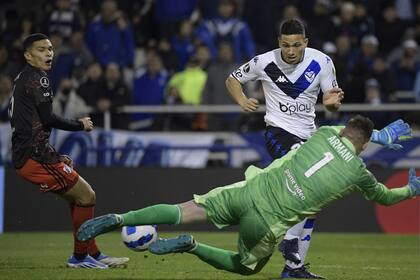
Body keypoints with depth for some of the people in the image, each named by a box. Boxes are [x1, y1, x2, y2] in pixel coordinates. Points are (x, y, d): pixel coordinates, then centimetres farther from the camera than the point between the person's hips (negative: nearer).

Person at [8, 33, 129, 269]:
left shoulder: (23, 79, 20)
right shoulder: (37, 78, -10)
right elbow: (47, 119, -18)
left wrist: (55, 158, 21)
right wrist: (80, 125, -2)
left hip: (24, 156, 10)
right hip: (36, 155, -10)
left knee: (78, 197, 19)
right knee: (86, 196, -3)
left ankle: (93, 253, 23)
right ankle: (80, 256, 3)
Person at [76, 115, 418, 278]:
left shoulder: (325, 133, 10)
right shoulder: (359, 172, 1)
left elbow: (347, 133, 36)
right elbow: (383, 196, 22)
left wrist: (384, 135, 48)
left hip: (252, 190, 3)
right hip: (271, 221, -3)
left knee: (187, 210, 4)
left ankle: (117, 219, -13)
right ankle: (190, 246, -5)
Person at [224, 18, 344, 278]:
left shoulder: (322, 62, -6)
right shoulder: (265, 62, -11)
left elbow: (333, 100, 2)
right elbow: (232, 79, 6)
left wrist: (333, 101, -22)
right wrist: (243, 101, -14)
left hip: (308, 135, 5)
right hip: (278, 132, -5)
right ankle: (290, 238, -32)